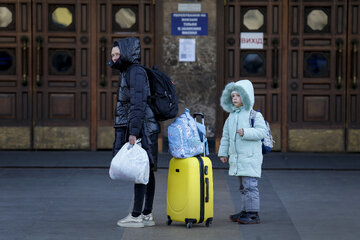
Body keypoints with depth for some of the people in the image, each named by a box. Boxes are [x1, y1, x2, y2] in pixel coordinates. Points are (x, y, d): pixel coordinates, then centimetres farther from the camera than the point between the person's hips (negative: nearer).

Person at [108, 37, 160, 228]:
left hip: (141, 129, -10)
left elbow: (138, 104, -21)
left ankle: (136, 216, -7)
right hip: (143, 130, 10)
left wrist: (133, 132, -24)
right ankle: (147, 215, 13)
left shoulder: (135, 72, -12)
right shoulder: (127, 72, 19)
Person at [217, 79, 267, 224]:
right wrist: (223, 152, 16)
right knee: (243, 186, 13)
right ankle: (245, 211, 21)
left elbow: (262, 132, -15)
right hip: (236, 157, 7)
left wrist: (246, 132, -24)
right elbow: (226, 136, 20)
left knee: (250, 185, -10)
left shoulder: (255, 115, -6)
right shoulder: (232, 116, 15)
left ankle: (253, 214, -8)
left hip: (250, 157, -7)